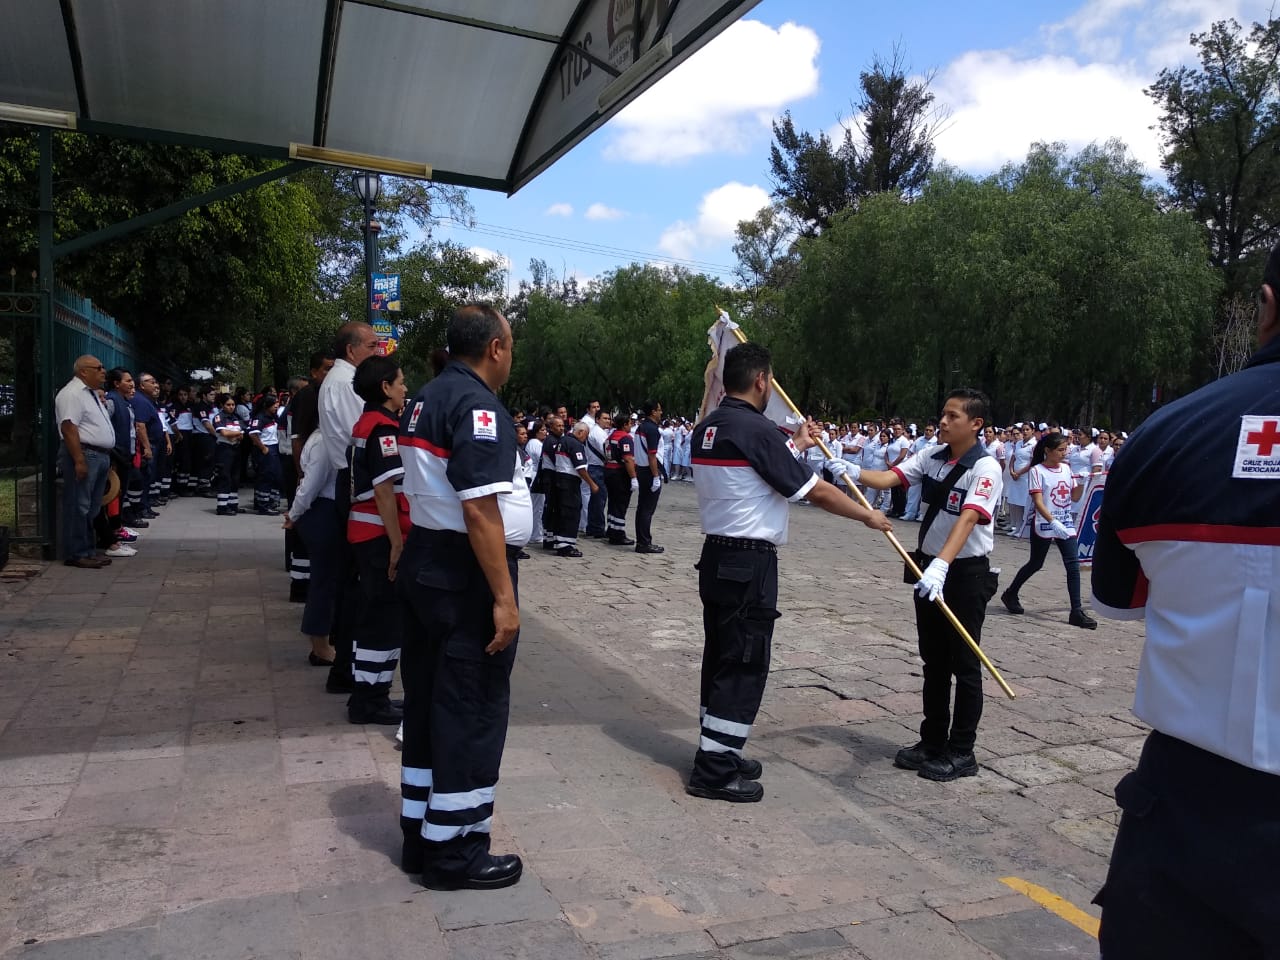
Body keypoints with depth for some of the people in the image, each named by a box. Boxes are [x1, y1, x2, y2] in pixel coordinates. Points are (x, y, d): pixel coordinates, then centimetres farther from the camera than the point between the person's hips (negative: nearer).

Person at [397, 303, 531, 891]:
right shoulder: (478, 405, -17)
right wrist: (504, 597, -22)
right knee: (472, 711, 2)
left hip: (424, 565, 10)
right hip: (466, 576, -10)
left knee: (427, 702, 17)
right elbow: (480, 511, -24)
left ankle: (419, 836, 30)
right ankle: (455, 854, 14)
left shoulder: (424, 400, 12)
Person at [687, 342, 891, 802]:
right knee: (744, 664, -1)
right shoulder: (757, 429, -18)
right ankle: (714, 772, 5)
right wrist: (868, 515, 1)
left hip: (717, 557, 9)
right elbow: (815, 490, -13)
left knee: (721, 657, 16)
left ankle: (718, 755, 27)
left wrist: (798, 444, 31)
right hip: (749, 563, -9)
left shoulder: (706, 428, 8)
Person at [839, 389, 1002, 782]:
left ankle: (961, 752, 16)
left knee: (964, 664, 4)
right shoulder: (930, 457, 4)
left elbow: (968, 519, -29)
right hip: (929, 568, 7)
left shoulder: (985, 468, -16)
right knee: (933, 661, 15)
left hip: (966, 573, -6)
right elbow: (886, 478, -7)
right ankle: (932, 741, 27)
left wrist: (942, 565, -41)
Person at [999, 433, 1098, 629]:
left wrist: (1083, 484, -8)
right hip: (1043, 525, -5)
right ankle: (1010, 594, 29)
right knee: (1036, 564, 8)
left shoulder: (1066, 468, 6)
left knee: (1073, 565, -5)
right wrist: (1053, 521, -30)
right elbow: (1038, 502, -18)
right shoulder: (1037, 471, -11)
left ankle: (1077, 611, -3)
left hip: (1066, 523, 5)